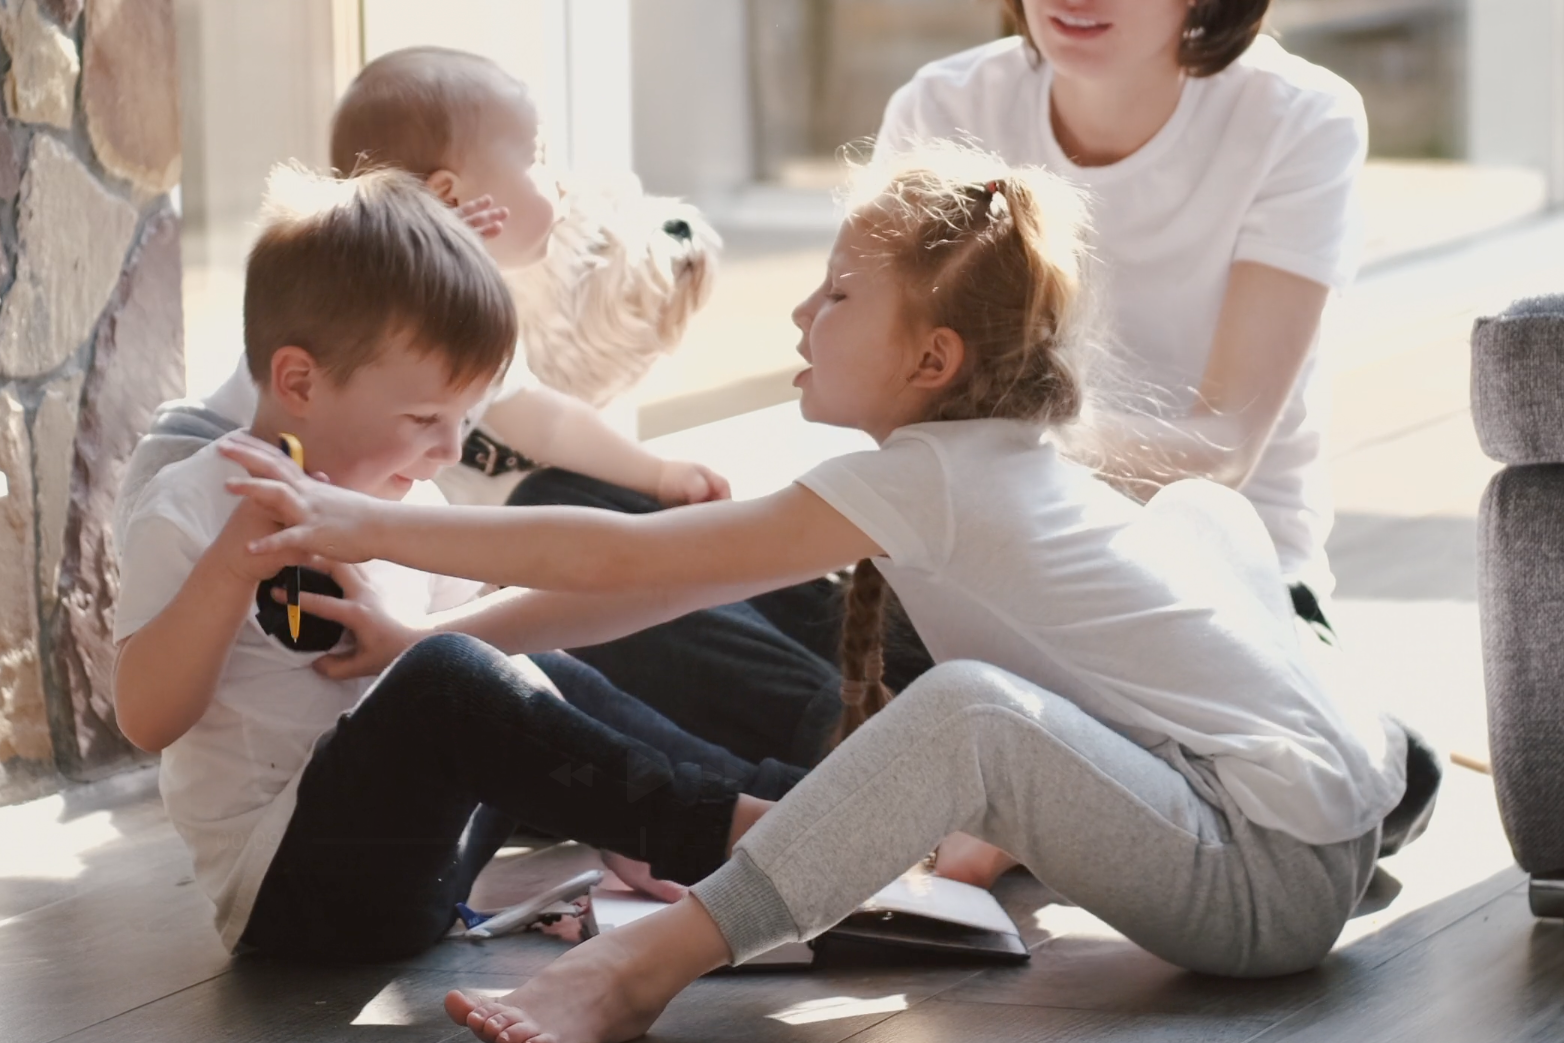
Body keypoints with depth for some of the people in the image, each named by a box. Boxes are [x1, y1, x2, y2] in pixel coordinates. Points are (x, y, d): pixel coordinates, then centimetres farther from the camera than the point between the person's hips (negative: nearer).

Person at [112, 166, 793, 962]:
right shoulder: (189, 513, -7)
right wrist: (231, 568, -27)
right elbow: (146, 718, -17)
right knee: (443, 678, -28)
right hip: (281, 877, -9)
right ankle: (724, 824, -29)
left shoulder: (409, 504, 15)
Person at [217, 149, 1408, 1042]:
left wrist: (363, 525, -9)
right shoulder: (1007, 465, 14)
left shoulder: (923, 480, -10)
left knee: (972, 709, -27)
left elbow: (620, 559, -12)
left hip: (1269, 880, -9)